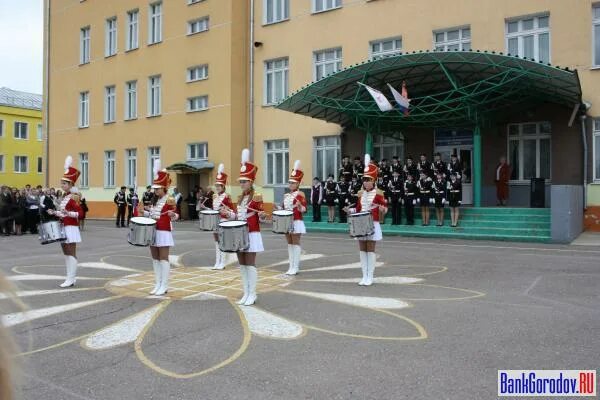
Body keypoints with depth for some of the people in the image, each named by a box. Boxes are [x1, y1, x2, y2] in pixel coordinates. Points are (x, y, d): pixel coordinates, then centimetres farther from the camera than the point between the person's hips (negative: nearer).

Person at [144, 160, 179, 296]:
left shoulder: (170, 200, -8)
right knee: (155, 259, 10)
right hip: (153, 231, 8)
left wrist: (172, 215, -27)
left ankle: (164, 286, 2)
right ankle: (157, 285, 17)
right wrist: (144, 211, 8)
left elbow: (175, 217, -6)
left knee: (163, 258, -4)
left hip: (164, 232, -8)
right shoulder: (154, 200, 13)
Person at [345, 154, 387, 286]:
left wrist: (382, 209, -25)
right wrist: (350, 210, -2)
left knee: (370, 250, -2)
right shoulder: (360, 193, 9)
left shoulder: (378, 193, -7)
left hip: (372, 224, -5)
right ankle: (364, 276, 15)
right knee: (362, 250, 7)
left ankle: (370, 277, 7)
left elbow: (385, 208, -3)